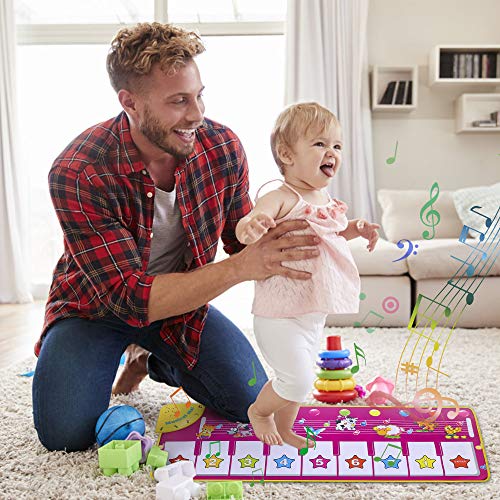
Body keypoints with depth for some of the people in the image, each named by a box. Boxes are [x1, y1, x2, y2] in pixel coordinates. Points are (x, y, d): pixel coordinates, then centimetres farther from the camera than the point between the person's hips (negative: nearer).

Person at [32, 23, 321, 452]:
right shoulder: (78, 175, -31)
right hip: (96, 306, -3)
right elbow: (131, 296, -34)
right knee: (65, 432, -21)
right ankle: (116, 356, 13)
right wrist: (243, 266, -45)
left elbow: (241, 237, -5)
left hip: (183, 299, 3)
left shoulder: (222, 148, -18)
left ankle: (155, 359, 18)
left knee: (254, 406, -9)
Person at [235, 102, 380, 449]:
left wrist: (356, 229, 9)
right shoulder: (281, 198, -20)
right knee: (297, 381, -9)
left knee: (299, 379, 20)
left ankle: (283, 430, 41)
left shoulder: (325, 198, 7)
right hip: (281, 313, -9)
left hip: (315, 313, 9)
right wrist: (251, 226, -57)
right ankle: (259, 411, 21)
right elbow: (244, 230, -34)